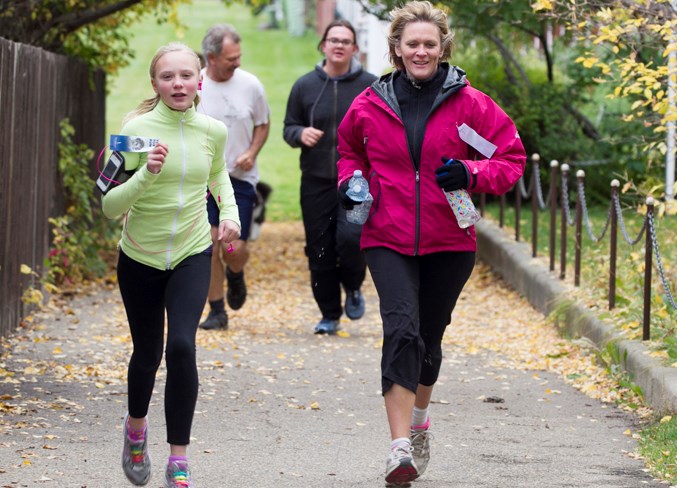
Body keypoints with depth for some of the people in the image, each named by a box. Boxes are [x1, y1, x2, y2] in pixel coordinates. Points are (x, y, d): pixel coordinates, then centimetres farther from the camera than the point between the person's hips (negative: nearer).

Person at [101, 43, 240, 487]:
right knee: (147, 354, 11)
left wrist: (230, 212, 4)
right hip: (140, 257, -1)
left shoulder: (213, 131, -5)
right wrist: (146, 174, -33)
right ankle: (136, 427, 44)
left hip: (192, 255, 1)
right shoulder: (137, 129, -15)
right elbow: (110, 206, -18)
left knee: (181, 346, -18)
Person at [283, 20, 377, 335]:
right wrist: (301, 134, -10)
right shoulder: (305, 86, 6)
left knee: (351, 235, -22)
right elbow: (288, 128, 12)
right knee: (319, 250, 4)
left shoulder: (370, 86, 2)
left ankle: (353, 288, 8)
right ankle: (329, 315, 18)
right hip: (316, 181, 2)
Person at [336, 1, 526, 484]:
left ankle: (420, 420, 43)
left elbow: (512, 159, 1)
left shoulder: (470, 104, -3)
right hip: (388, 241, -1)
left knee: (430, 336, 15)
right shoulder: (369, 106, 2)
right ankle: (401, 447, -24)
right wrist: (350, 181, 1)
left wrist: (470, 173, -16)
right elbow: (349, 149, 22)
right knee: (402, 330, -19)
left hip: (449, 244, 1)